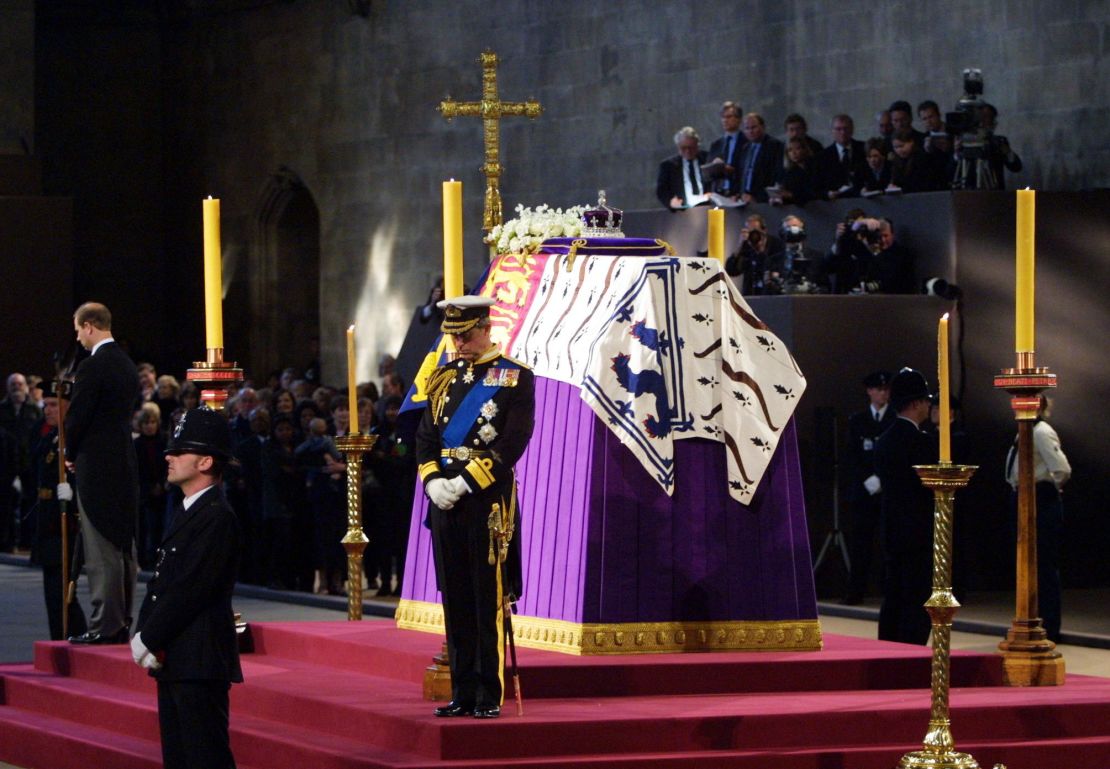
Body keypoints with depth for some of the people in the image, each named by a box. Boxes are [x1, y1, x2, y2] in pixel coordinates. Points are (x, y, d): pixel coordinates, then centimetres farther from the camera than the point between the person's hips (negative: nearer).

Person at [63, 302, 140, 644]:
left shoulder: (93, 367, -15)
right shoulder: (127, 365, 10)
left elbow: (76, 419, -14)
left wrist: (71, 453, 5)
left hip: (97, 467, -8)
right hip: (125, 465, 8)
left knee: (101, 552, -6)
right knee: (124, 548, 11)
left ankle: (104, 625, -6)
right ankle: (122, 622, 16)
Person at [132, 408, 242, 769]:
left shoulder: (217, 517, -14)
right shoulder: (185, 511, 17)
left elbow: (189, 589, -19)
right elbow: (160, 581, 16)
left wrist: (149, 640, -14)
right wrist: (142, 634, 4)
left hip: (200, 661, -10)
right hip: (173, 658, 10)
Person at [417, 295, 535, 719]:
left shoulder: (515, 377, -3)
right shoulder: (444, 377, 15)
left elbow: (513, 444, -12)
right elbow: (425, 437, 14)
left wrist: (465, 483, -16)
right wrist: (434, 481, -4)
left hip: (488, 498, -6)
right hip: (446, 499, 6)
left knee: (489, 600, -4)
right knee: (456, 600, 7)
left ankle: (490, 696, 0)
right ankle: (462, 693, 12)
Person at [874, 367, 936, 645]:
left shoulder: (884, 440, 11)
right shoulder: (920, 442, -14)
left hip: (891, 533, 8)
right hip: (919, 535, -8)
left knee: (893, 601, 11)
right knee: (917, 603, -7)